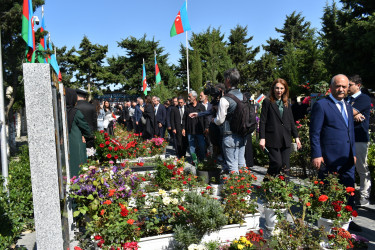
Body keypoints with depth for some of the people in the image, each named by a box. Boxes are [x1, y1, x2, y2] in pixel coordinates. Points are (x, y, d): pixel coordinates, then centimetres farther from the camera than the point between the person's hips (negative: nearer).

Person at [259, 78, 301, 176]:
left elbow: (291, 122, 20)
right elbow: (262, 121, -3)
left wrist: (296, 137, 13)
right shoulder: (267, 102, 1)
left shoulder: (287, 104, 17)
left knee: (285, 166, 3)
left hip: (285, 140, 5)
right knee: (277, 164, -10)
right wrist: (262, 138, -10)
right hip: (272, 139, -5)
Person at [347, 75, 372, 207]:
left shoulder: (364, 98, -3)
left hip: (359, 139, -6)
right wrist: (355, 115, -9)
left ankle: (364, 197, 10)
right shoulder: (346, 99, 18)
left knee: (362, 169, 1)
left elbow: (351, 112, -15)